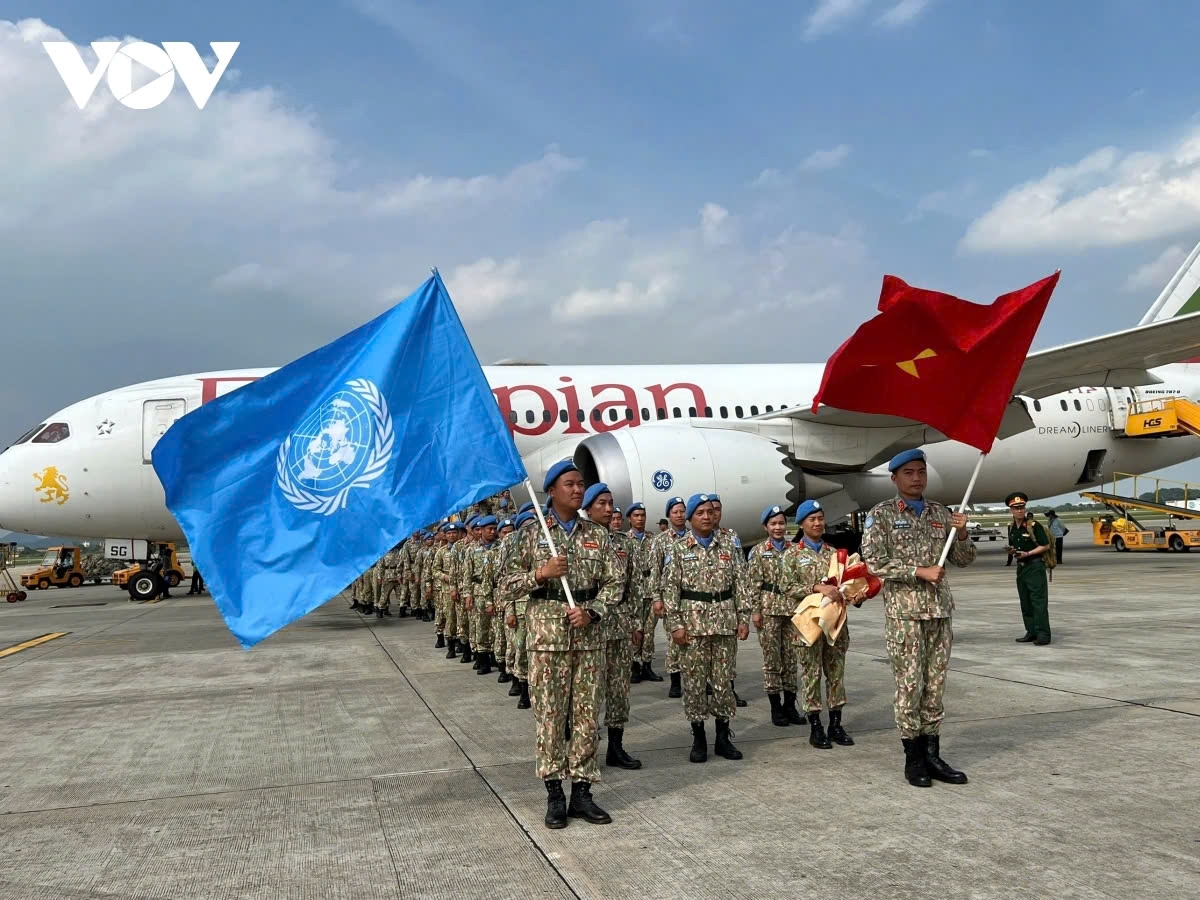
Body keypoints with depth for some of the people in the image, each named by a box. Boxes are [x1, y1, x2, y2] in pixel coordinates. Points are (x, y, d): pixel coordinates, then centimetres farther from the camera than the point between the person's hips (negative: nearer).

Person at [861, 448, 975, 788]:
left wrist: (962, 534, -6)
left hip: (940, 610, 5)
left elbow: (964, 560, 14)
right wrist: (919, 572, -15)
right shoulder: (881, 515, -2)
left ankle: (932, 755, 16)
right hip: (903, 611, -4)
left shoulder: (941, 514, 12)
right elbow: (874, 561, -11)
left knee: (935, 684, 8)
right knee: (909, 683, -1)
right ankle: (913, 757, 9)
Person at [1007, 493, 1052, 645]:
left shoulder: (1034, 525, -12)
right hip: (1021, 567, 7)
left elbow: (1045, 546, -10)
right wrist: (1012, 550, 0)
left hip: (1035, 566, -7)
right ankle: (1031, 632, 17)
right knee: (1025, 602, 10)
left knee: (1039, 601, -8)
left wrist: (1027, 553, -17)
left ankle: (1043, 634, -8)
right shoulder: (1011, 527, 9)